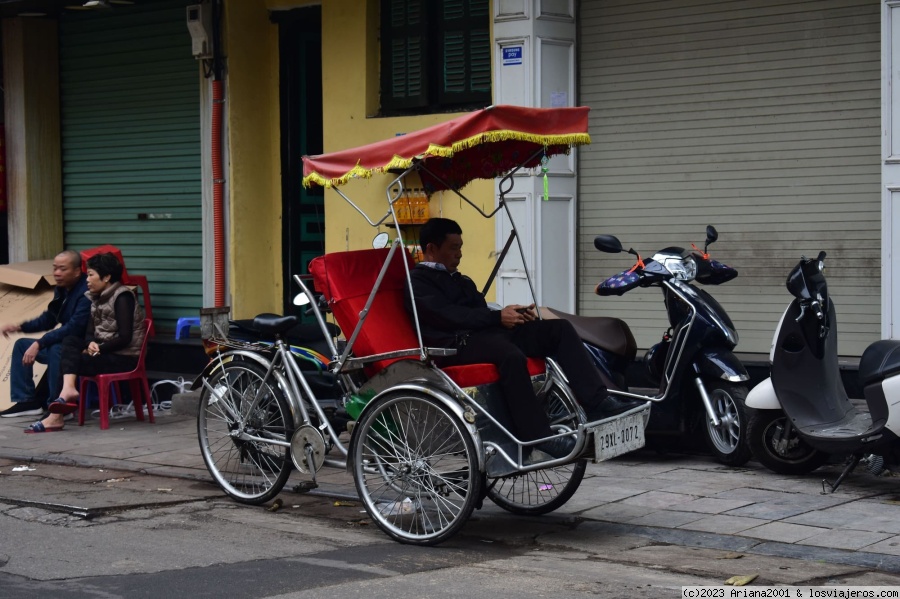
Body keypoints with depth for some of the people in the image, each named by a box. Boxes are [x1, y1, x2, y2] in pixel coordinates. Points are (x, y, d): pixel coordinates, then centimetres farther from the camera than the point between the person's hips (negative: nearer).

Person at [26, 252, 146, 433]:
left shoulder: (122, 297, -13)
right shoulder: (97, 298, 12)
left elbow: (125, 338, -19)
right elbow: (90, 332, 8)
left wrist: (98, 349, -17)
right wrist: (91, 344, -14)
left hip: (125, 357, -8)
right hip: (106, 352, 8)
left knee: (74, 361, -18)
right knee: (70, 342, -11)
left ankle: (56, 417, -18)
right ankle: (68, 389, -29)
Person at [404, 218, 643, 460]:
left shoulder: (461, 281, 31)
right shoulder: (418, 281, 3)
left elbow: (480, 313, 20)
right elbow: (450, 316, -11)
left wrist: (513, 314, -1)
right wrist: (498, 317, -15)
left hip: (488, 334, 9)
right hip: (457, 345, -8)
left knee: (559, 328, -9)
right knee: (511, 354, -38)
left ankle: (597, 402, -18)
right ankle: (540, 436, -36)